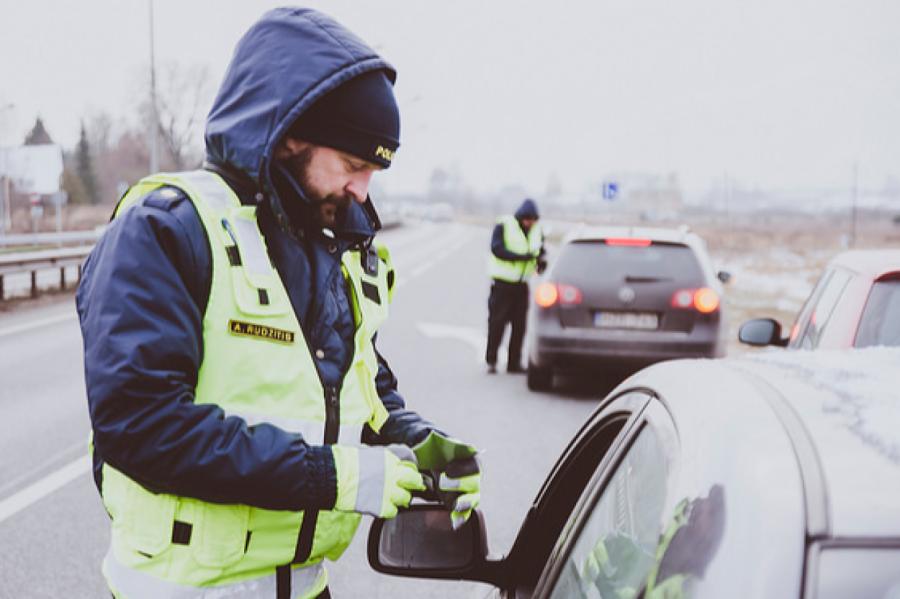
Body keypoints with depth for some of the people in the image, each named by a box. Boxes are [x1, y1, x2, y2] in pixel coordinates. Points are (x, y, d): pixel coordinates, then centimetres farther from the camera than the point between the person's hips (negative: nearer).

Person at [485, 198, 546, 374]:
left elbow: (541, 251, 15)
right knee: (497, 322, -4)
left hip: (522, 284, 5)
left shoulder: (537, 230, 8)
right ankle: (491, 361, 5)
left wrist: (541, 261, -10)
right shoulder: (503, 226, -8)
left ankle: (514, 362, 13)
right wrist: (522, 256, -26)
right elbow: (497, 249, -18)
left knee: (519, 325, 5)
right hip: (502, 282, -5)